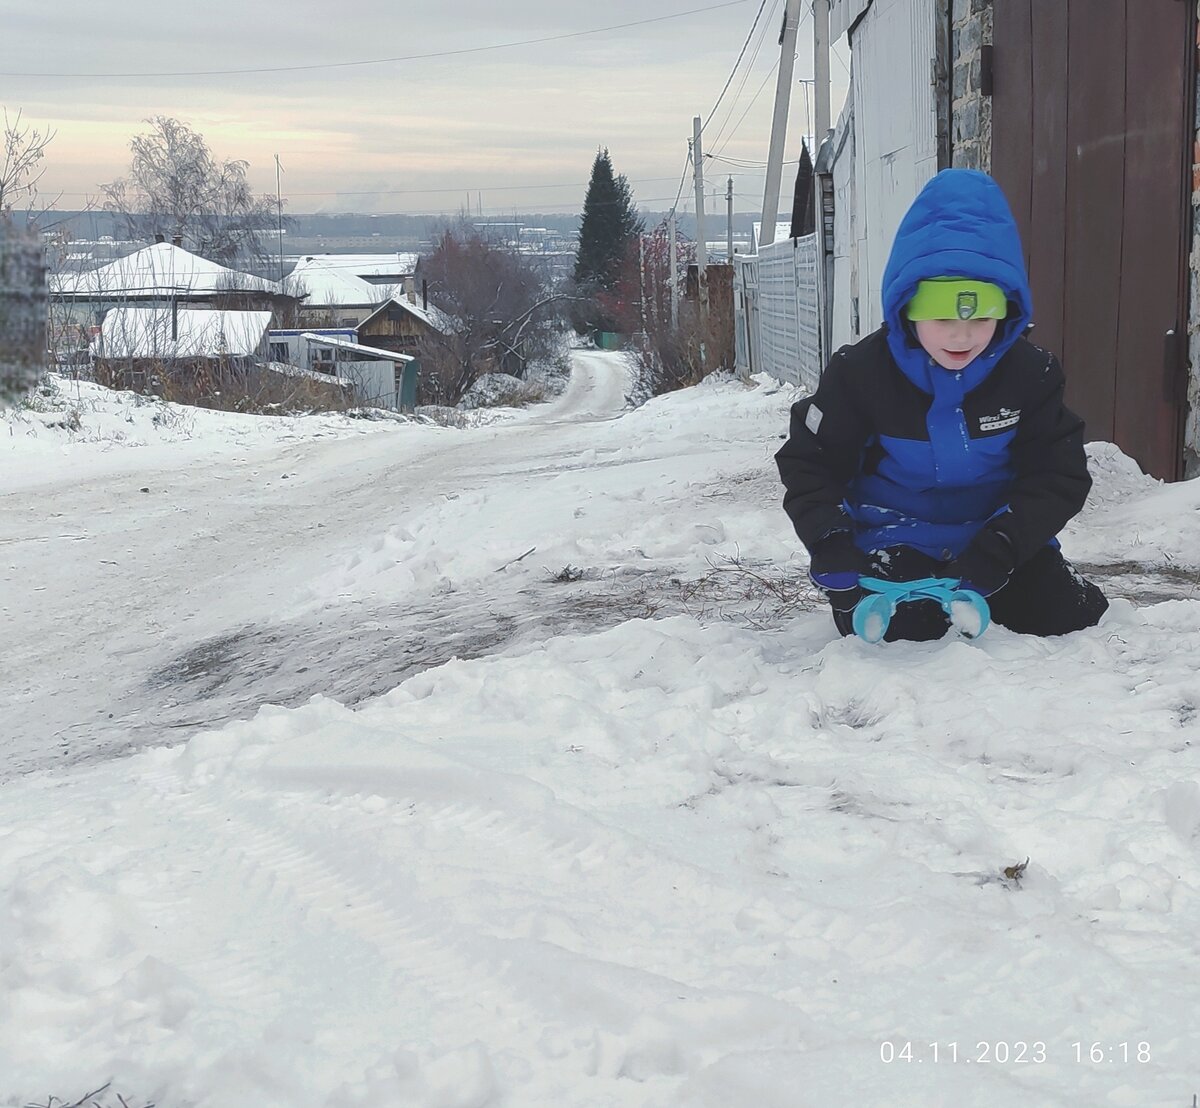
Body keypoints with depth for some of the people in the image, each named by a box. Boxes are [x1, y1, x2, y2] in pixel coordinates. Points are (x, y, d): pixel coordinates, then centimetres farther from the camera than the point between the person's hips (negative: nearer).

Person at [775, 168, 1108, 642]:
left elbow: (1058, 473, -9)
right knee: (899, 629, -25)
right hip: (894, 539, -2)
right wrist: (831, 547, -23)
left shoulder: (1029, 373, -10)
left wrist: (999, 548, -24)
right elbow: (810, 463, -7)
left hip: (996, 532, 2)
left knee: (1068, 616, -8)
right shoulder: (861, 373, -15)